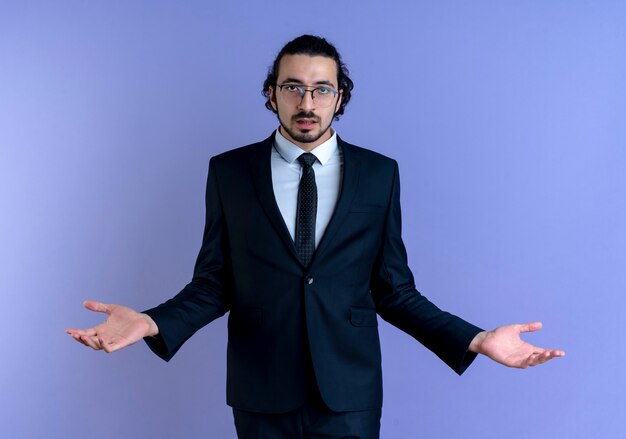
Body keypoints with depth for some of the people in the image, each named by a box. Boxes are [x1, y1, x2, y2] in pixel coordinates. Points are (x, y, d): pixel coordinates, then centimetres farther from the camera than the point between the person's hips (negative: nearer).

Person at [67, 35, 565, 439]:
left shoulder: (379, 174, 0)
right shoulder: (229, 171, 0)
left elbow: (393, 290, 2)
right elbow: (213, 283, 2)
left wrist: (473, 339, -10)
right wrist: (151, 323, -16)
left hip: (349, 392, 0)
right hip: (261, 393, 1)